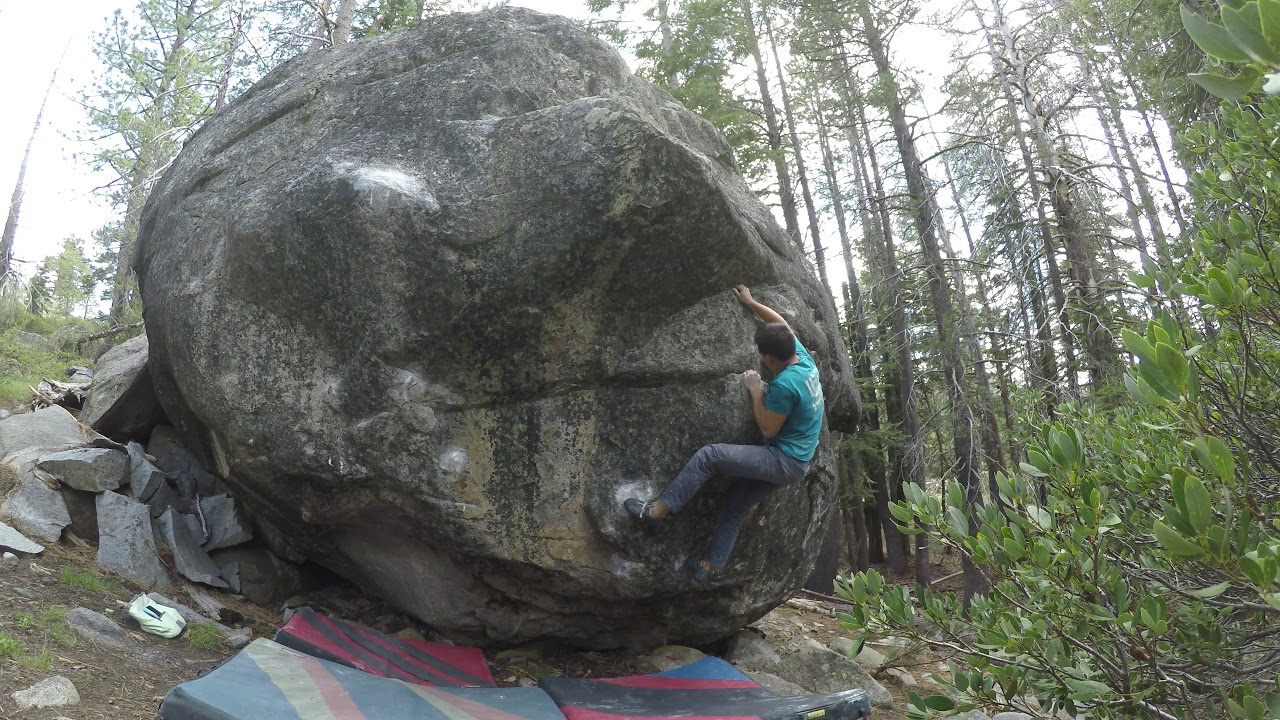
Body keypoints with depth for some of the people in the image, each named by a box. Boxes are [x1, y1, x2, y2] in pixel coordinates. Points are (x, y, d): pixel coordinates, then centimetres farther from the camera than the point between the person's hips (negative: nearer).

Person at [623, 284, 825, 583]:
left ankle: (657, 511, -14)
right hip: (795, 461, 10)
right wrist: (750, 303, 23)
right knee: (735, 506, 14)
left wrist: (755, 390, -11)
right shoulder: (803, 357, -1)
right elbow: (781, 324, 16)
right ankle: (709, 566, 19)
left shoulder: (784, 384, -27)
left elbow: (768, 429, -19)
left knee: (709, 455, -16)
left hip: (783, 460, -10)